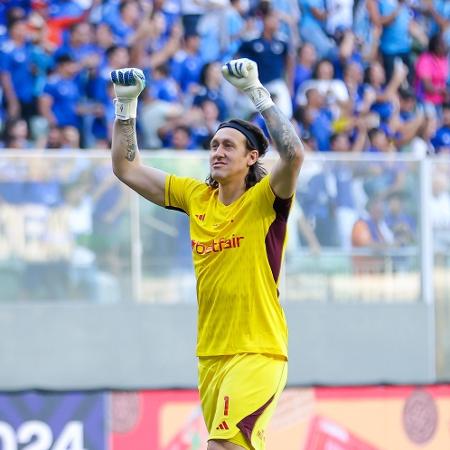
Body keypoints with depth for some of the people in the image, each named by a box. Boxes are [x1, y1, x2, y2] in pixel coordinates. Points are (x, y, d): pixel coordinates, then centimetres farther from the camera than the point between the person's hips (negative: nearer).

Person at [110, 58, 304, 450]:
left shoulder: (264, 199, -7)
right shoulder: (197, 197, 10)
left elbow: (294, 154, -26)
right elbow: (127, 169, 16)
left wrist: (256, 92, -23)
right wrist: (126, 105, 7)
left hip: (257, 354, -7)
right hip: (210, 355, 7)